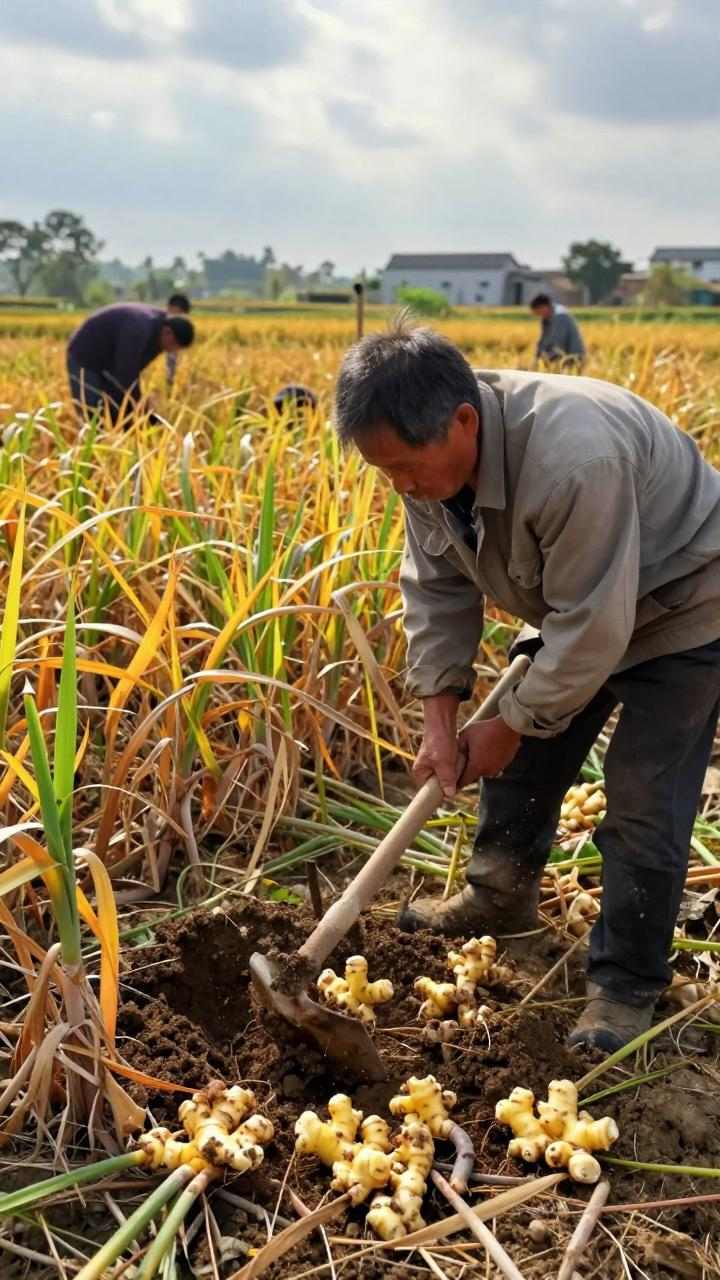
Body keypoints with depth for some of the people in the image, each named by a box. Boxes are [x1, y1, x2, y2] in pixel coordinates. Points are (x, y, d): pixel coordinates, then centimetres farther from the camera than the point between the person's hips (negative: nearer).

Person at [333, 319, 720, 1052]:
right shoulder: (429, 453, -16)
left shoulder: (574, 461, -42)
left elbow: (592, 629, -34)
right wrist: (440, 722, -11)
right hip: (577, 605, 8)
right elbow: (437, 590, -7)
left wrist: (510, 727, -21)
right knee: (521, 756, 13)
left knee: (642, 807, -7)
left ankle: (626, 988, 11)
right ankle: (501, 897, 37)